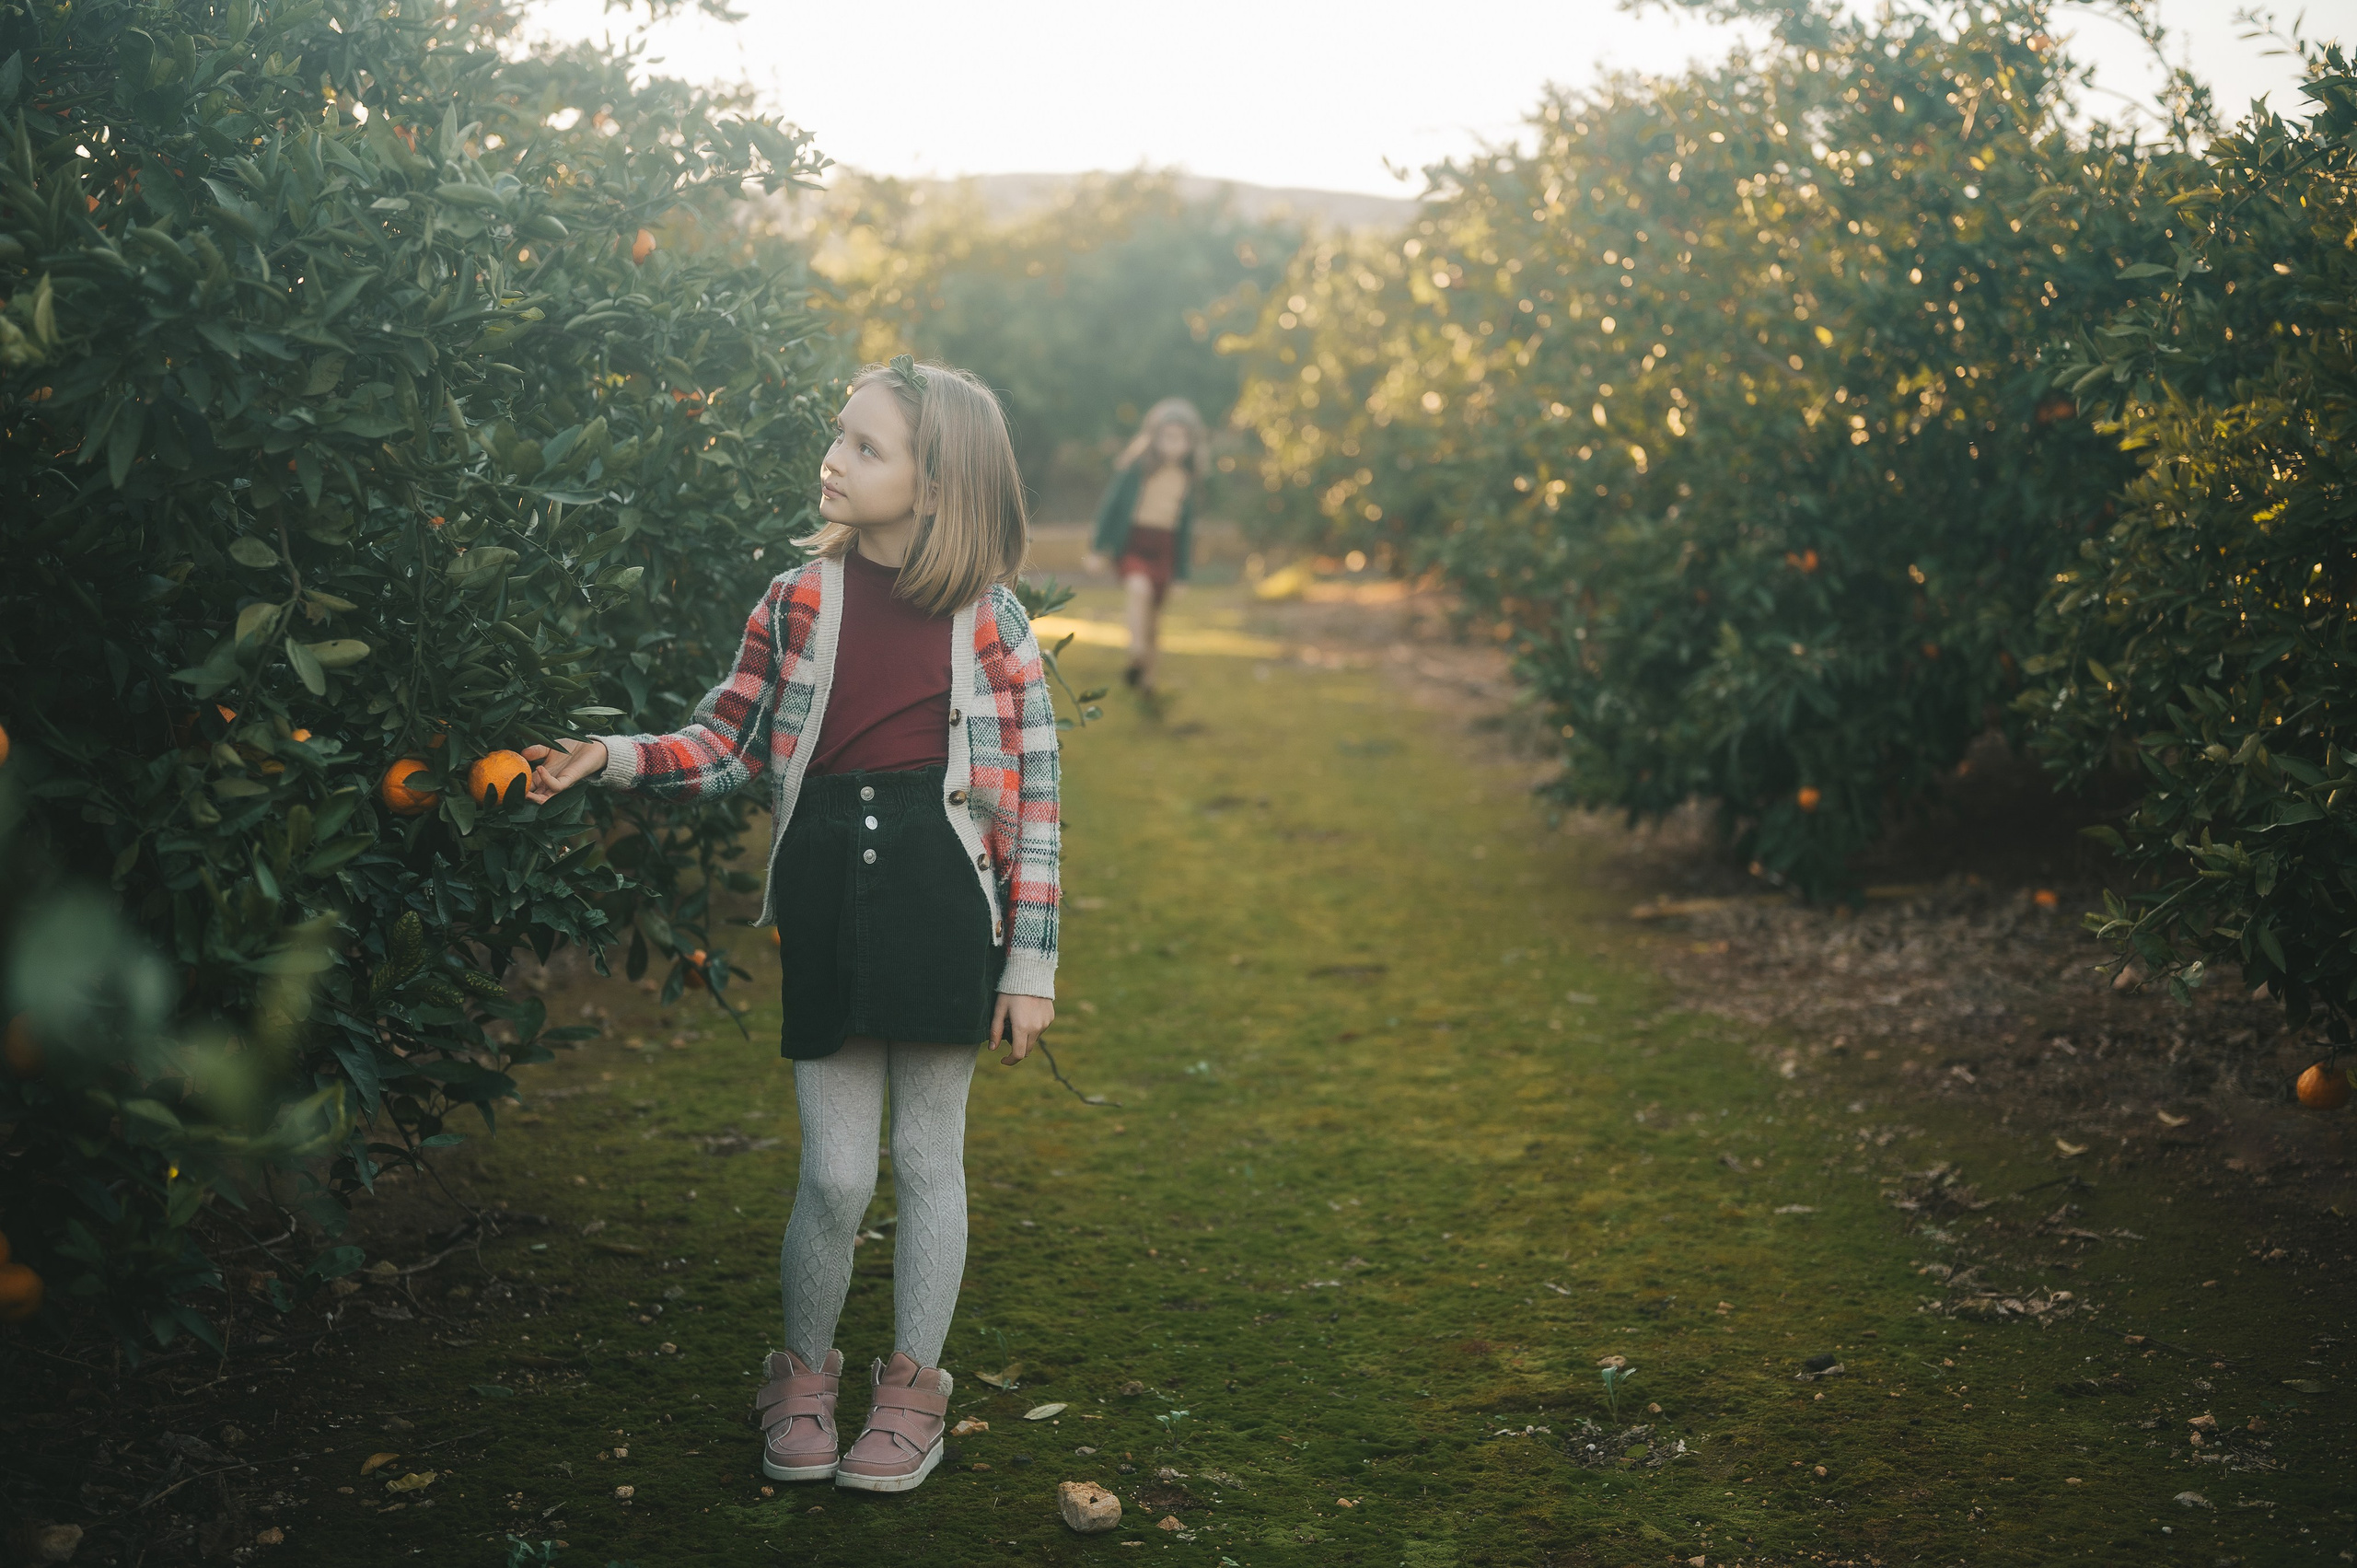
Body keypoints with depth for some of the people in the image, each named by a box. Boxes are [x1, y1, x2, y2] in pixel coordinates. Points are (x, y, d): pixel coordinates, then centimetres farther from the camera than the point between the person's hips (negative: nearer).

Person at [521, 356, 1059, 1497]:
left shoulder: (989, 621, -2)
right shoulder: (799, 601, 3)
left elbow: (1033, 798, -1)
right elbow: (726, 742, 9)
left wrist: (1031, 964, -3)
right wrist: (613, 757, -9)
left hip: (940, 898, -1)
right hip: (825, 895, 1)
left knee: (928, 1157, 9)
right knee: (836, 1174, 3)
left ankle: (912, 1384, 26)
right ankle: (803, 1373, 27)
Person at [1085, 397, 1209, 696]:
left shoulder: (1188, 479, 5)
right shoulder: (1136, 467, -7)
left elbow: (1186, 526, 11)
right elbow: (1111, 504, -2)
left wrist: (1181, 573, 12)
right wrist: (1098, 548, -3)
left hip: (1163, 551, 4)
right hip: (1129, 544, -4)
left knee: (1153, 615, 9)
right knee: (1140, 588, -32)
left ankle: (1146, 675, 25)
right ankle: (1137, 657, -26)